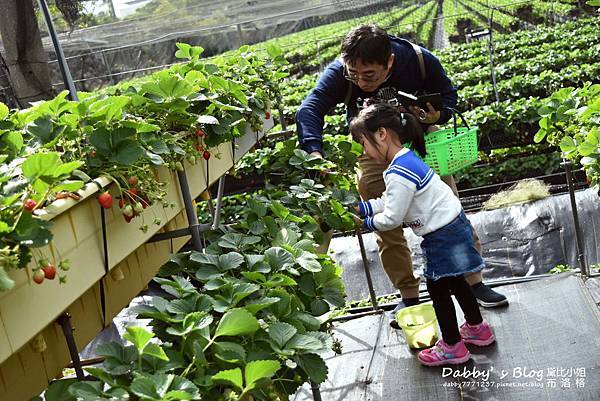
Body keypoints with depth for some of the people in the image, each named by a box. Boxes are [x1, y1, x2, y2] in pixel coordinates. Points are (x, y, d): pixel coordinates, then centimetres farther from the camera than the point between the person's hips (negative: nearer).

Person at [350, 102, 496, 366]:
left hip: (443, 233, -10)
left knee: (437, 286, 4)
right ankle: (477, 328, 41)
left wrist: (367, 223, -6)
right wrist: (360, 208, 6)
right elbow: (390, 201, 11)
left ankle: (452, 346, 18)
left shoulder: (399, 173, -27)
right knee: (453, 281, 24)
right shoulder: (406, 159, 5)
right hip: (451, 226, 10)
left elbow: (392, 218, -22)